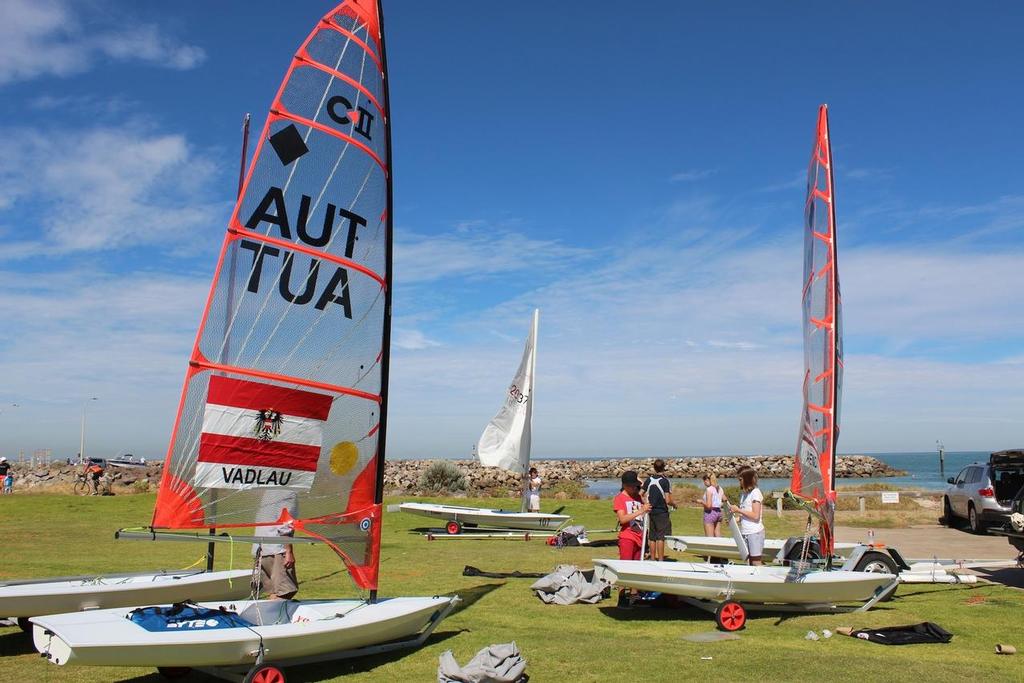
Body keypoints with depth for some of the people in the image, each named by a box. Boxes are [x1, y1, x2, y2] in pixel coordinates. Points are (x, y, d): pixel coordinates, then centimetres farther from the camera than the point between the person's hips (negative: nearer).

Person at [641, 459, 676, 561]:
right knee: (661, 537, -2)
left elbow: (640, 494, 3)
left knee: (652, 537, 11)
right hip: (662, 512, -5)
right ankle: (660, 560, -1)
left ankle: (653, 559, 18)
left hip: (651, 511, 5)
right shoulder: (665, 481, -12)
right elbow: (668, 500, -16)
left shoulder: (649, 480, 3)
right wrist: (674, 504, 4)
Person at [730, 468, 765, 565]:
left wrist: (738, 510, -14)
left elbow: (755, 516, -17)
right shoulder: (743, 493, 13)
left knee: (756, 563, -4)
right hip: (745, 532, 8)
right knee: (749, 562, 8)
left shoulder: (755, 492, -11)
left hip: (755, 532, -8)